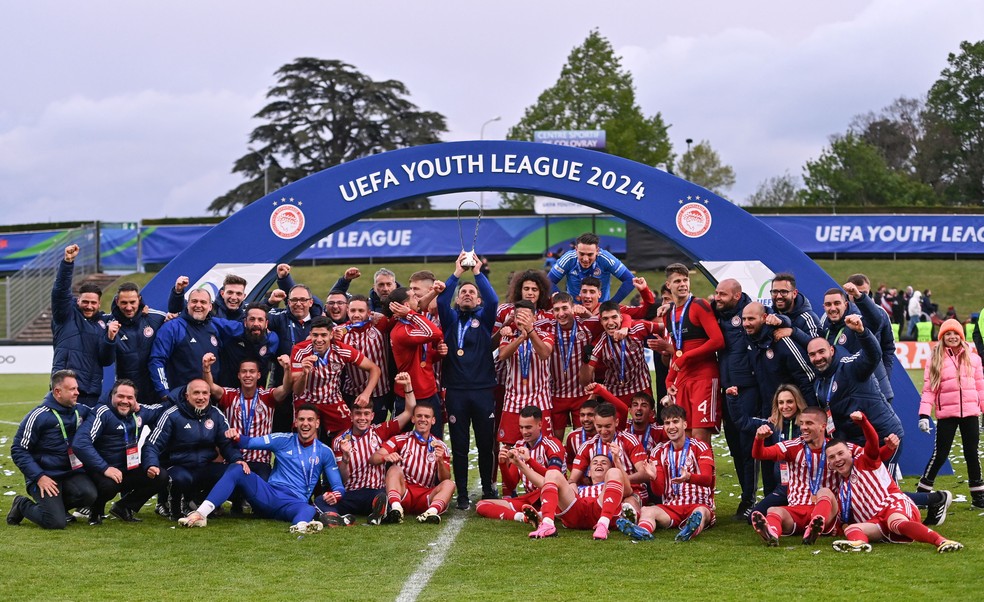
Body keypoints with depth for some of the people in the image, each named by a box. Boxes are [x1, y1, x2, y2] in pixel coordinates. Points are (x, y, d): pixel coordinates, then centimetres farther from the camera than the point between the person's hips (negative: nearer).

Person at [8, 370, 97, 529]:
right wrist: (39, 477, -18)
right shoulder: (39, 416, -12)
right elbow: (18, 450, -10)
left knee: (89, 494, -26)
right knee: (56, 522, -18)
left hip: (72, 472, 5)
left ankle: (56, 506, 6)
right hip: (46, 476, -5)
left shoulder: (81, 411, 4)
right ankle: (22, 505, 13)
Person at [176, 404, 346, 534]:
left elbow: (338, 487, 8)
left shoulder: (324, 452, 8)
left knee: (309, 510, -39)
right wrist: (237, 436, -19)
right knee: (235, 469, -21)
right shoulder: (283, 440, 10)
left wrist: (335, 494, -16)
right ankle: (201, 514, -34)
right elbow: (250, 442, 4)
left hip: (294, 504, -2)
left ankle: (300, 526, -78)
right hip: (268, 494, 2)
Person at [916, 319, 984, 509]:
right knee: (940, 454, -1)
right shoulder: (935, 360, 2)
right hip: (946, 415, -2)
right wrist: (924, 415, -11)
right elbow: (928, 390, -3)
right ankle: (922, 492, 10)